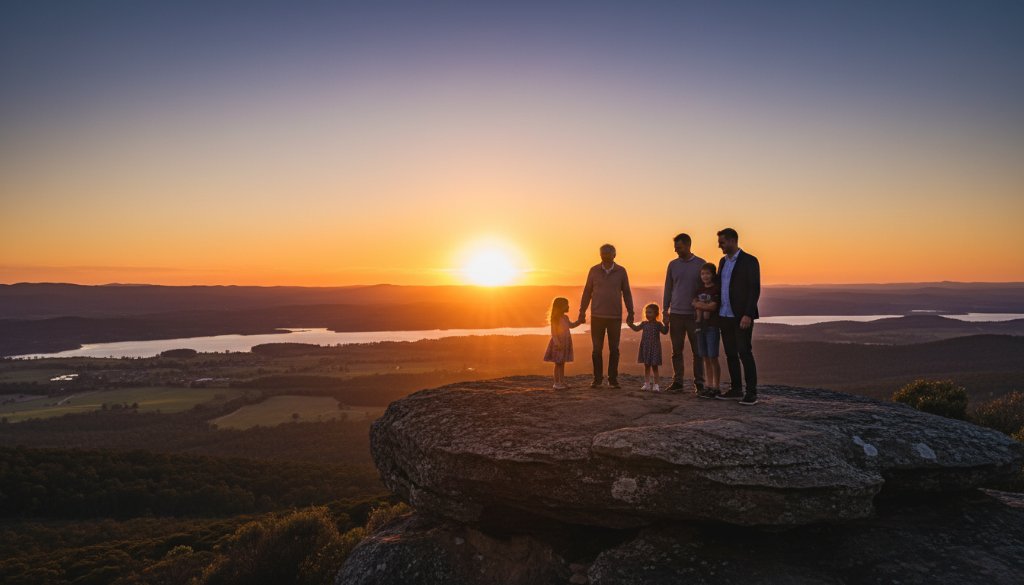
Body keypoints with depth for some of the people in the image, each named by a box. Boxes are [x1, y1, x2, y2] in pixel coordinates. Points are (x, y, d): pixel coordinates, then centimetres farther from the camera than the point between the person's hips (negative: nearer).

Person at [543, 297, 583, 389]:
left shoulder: (565, 318, 10)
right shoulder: (555, 319, -14)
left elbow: (571, 325, 30)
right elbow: (553, 332, -18)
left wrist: (579, 321, 18)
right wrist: (557, 343, -25)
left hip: (565, 343, 8)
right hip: (558, 344, -8)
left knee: (562, 363, 12)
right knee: (558, 363, -2)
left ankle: (562, 382, 17)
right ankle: (556, 383, 4)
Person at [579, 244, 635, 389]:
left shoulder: (621, 271, 2)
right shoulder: (594, 271, 3)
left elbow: (626, 293, 6)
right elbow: (587, 292, 6)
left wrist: (630, 312, 3)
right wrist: (582, 311, 3)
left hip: (615, 317, 0)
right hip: (597, 316, 0)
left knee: (614, 349, 3)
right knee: (597, 349, 2)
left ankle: (613, 379, 11)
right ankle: (597, 379, 10)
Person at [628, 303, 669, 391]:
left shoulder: (658, 324, -6)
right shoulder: (644, 323, 7)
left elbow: (664, 331, -16)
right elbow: (636, 328, 14)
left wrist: (666, 324, -31)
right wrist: (630, 324, 2)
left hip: (655, 348, -4)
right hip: (645, 348, 4)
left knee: (654, 366, 1)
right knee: (646, 366, 10)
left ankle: (656, 384, 7)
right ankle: (647, 383, 16)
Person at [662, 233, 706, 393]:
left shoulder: (700, 264, 1)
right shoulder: (673, 265, 8)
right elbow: (668, 289, 11)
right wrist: (665, 311, 5)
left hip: (694, 314, -2)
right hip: (676, 314, 2)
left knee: (697, 350, 1)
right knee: (677, 350, 4)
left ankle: (698, 383, 7)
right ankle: (677, 381, 10)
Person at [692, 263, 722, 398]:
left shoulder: (717, 289, -6)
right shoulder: (700, 290, 14)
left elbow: (713, 306, -14)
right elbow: (695, 304, 6)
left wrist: (699, 305, -4)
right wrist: (705, 307, -10)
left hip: (712, 326, -6)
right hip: (701, 325, 6)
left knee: (713, 358, -4)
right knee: (705, 358, 8)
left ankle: (715, 387, 2)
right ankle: (708, 386, 14)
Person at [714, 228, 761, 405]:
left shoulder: (749, 261, -8)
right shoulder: (723, 261, 14)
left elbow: (755, 289, -13)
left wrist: (748, 315, -21)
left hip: (741, 316, -7)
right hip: (725, 316, 7)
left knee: (745, 353, -7)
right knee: (730, 354, 9)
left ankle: (751, 392, -1)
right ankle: (736, 390, 17)